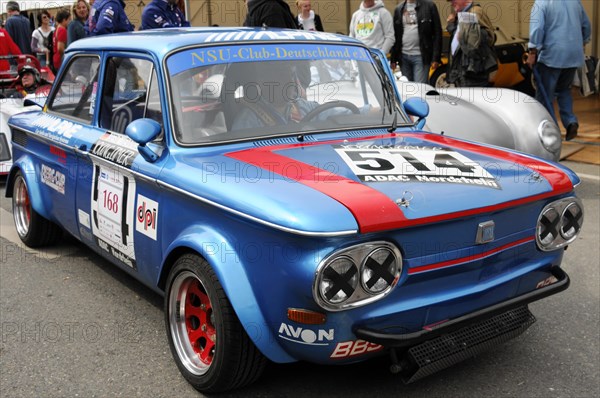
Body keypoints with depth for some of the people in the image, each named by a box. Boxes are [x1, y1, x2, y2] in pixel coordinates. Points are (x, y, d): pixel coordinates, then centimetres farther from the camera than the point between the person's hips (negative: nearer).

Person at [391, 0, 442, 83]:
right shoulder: (399, 9, 13)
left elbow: (437, 33, -3)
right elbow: (395, 35, 15)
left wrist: (436, 58, -9)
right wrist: (393, 59, 9)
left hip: (420, 56, -4)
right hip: (403, 56, 4)